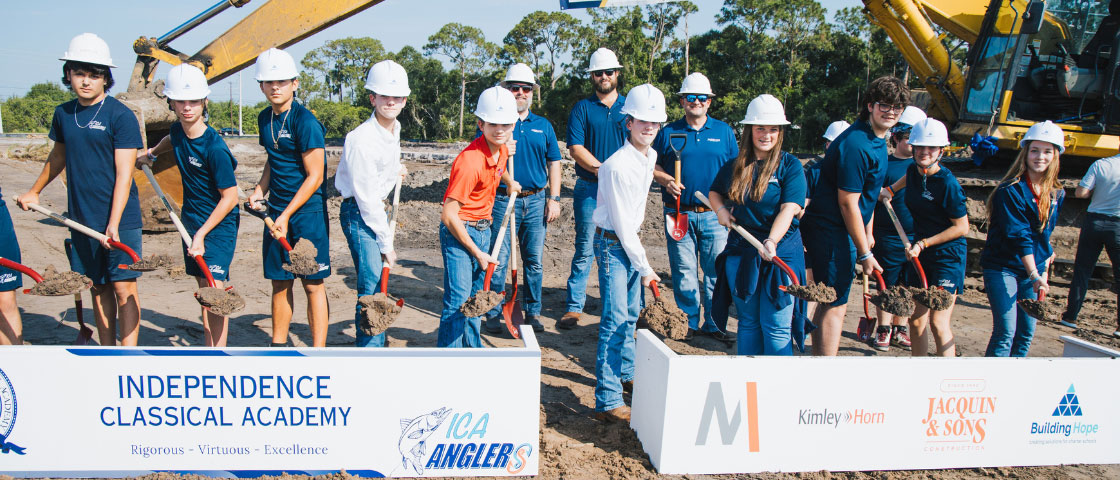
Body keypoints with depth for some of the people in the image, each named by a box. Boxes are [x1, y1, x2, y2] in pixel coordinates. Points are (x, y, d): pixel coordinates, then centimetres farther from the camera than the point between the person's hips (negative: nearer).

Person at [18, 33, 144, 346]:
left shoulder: (121, 116, -9)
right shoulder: (63, 114, 8)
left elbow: (124, 173, -14)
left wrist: (114, 223, -21)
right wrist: (34, 192, 38)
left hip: (119, 218, -5)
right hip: (82, 219, 6)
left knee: (124, 287, -4)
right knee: (98, 288, 11)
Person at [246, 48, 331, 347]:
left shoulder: (304, 121, -14)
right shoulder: (265, 119, 9)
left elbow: (314, 176, -15)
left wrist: (286, 216, -16)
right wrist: (261, 189, 7)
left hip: (307, 211, -7)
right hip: (276, 211, 7)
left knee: (312, 283, -2)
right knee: (280, 282, 13)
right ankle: (278, 347, 25)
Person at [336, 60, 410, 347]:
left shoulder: (394, 129, 3)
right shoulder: (362, 140, -23)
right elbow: (366, 197, -21)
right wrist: (387, 243, -17)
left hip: (378, 209, 9)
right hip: (358, 213, -9)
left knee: (378, 280, 16)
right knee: (371, 284, -12)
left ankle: (372, 339, 34)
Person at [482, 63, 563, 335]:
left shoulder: (543, 126, 13)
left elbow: (554, 163, 14)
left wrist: (554, 198, 6)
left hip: (536, 201, 3)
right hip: (503, 201, -3)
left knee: (535, 261, 8)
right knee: (499, 260, -2)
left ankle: (533, 313, 19)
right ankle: (493, 314, 9)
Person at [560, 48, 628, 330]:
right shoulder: (582, 109, 6)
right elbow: (576, 148, -5)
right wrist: (602, 169, -16)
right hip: (589, 190, -1)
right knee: (585, 250, 0)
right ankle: (574, 307, 7)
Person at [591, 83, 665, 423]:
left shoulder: (651, 157, 4)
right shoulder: (617, 166, -23)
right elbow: (621, 223, -21)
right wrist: (644, 267, -16)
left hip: (631, 240, 8)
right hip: (612, 244, -8)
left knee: (630, 314, 19)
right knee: (615, 319, -12)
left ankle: (626, 372, 38)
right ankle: (608, 401, -10)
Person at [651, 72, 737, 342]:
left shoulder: (724, 131, 10)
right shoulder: (668, 133, 6)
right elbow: (652, 166, 10)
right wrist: (666, 181, -10)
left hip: (714, 215, 1)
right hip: (679, 215, -1)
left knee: (716, 271, 3)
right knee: (684, 271, 3)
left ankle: (713, 324, 15)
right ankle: (688, 323, 14)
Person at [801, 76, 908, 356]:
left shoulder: (877, 140, 13)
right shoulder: (856, 144, -20)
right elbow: (847, 202, -21)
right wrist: (865, 252, -17)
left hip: (840, 230, 11)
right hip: (833, 231, -11)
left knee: (831, 304, 17)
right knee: (835, 306, -7)